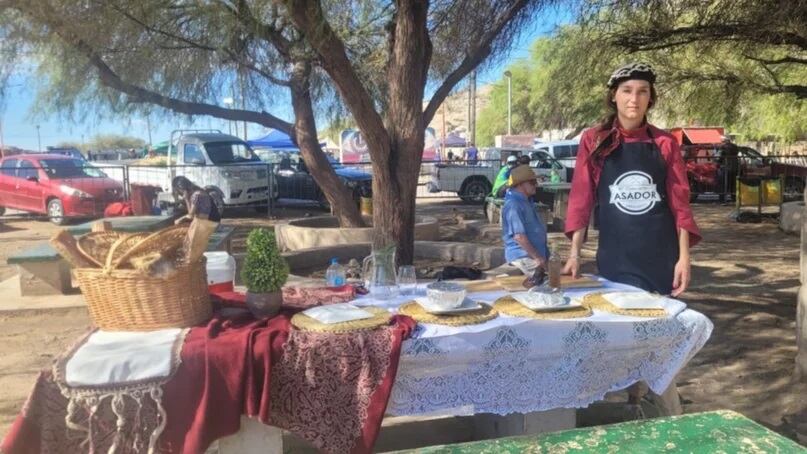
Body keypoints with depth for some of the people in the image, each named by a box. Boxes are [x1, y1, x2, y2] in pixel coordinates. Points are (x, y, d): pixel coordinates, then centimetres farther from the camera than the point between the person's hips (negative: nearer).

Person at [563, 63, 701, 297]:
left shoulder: (665, 143, 2)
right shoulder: (593, 140, -1)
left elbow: (679, 202, 3)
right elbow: (581, 198, -1)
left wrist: (684, 256, -4)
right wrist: (574, 253, -5)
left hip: (661, 255, 2)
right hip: (614, 255, -1)